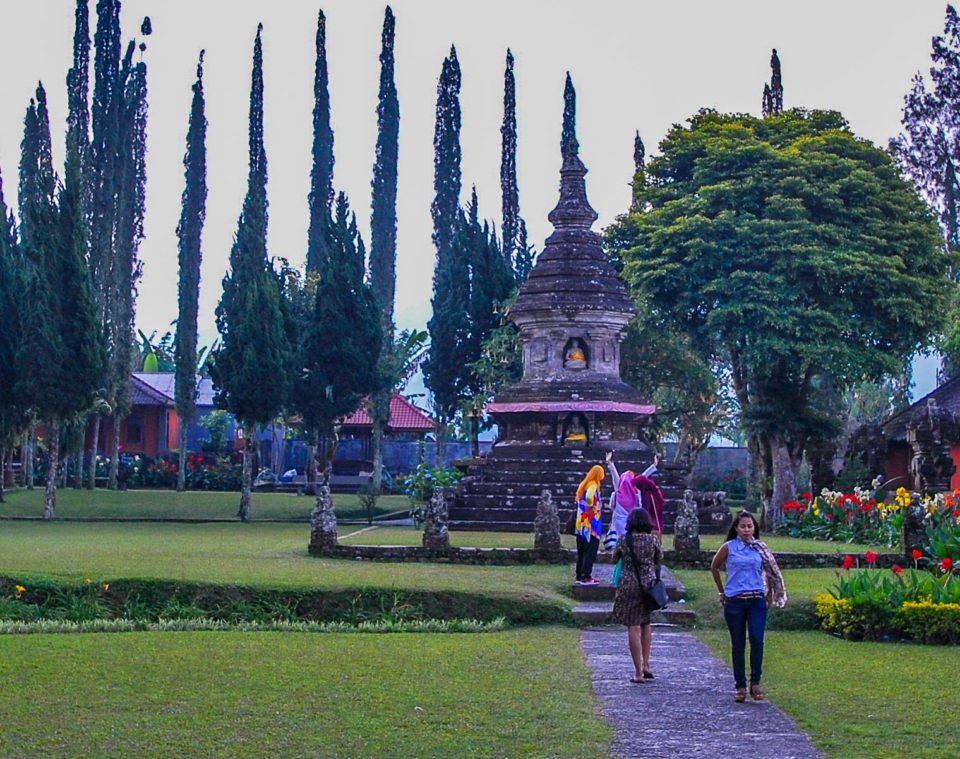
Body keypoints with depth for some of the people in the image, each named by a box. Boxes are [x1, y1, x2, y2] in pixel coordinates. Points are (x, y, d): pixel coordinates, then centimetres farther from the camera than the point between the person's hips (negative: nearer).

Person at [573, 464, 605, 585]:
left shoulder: (583, 485, 14)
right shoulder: (593, 486, -11)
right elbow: (589, 498, -29)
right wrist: (592, 509, -15)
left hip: (581, 524, 8)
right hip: (591, 524, -8)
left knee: (581, 552, 12)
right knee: (590, 552, -5)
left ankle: (579, 576, 14)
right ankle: (586, 577, -7)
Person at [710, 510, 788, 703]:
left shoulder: (760, 548, 6)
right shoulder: (728, 548, 1)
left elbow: (771, 571, 17)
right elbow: (714, 567, 13)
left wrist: (769, 594, 12)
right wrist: (722, 591, 15)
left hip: (757, 600, 1)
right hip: (734, 601, -1)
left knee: (757, 639, -13)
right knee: (738, 644, 4)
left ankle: (755, 682, -4)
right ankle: (740, 686, 10)